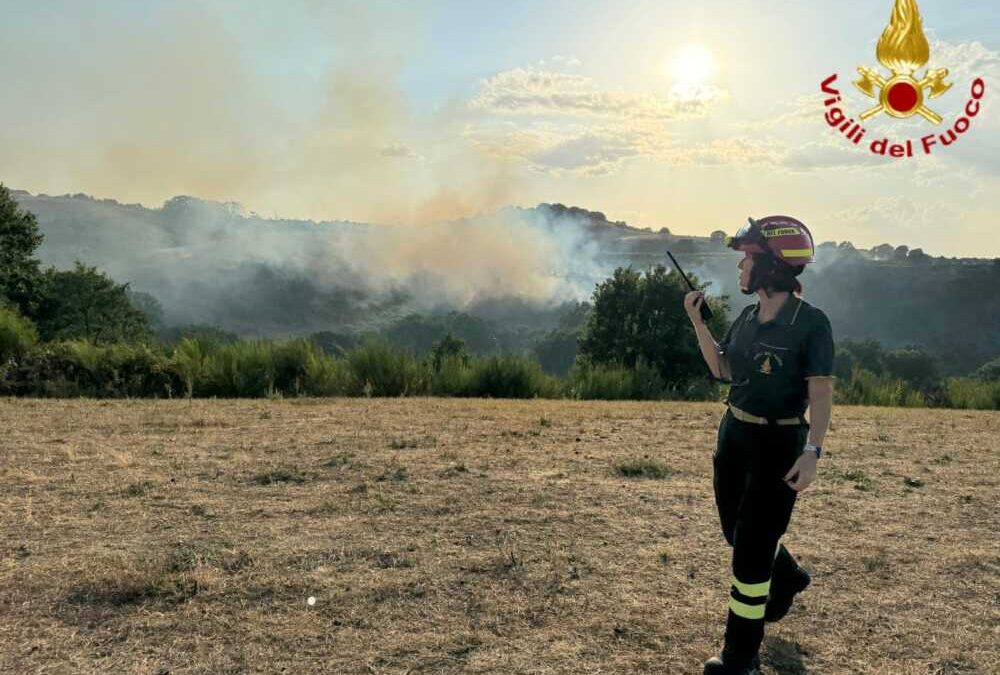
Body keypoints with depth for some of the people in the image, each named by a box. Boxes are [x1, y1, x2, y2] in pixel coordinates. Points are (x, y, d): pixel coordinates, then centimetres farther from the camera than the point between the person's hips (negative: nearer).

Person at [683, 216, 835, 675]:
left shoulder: (810, 323, -16)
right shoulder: (748, 318, 4)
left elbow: (821, 394, -18)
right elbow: (721, 370, 11)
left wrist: (811, 452, -28)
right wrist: (697, 320, 4)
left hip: (778, 445, -7)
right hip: (734, 435, 7)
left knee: (751, 548, -1)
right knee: (736, 529, 21)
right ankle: (787, 578, 51)